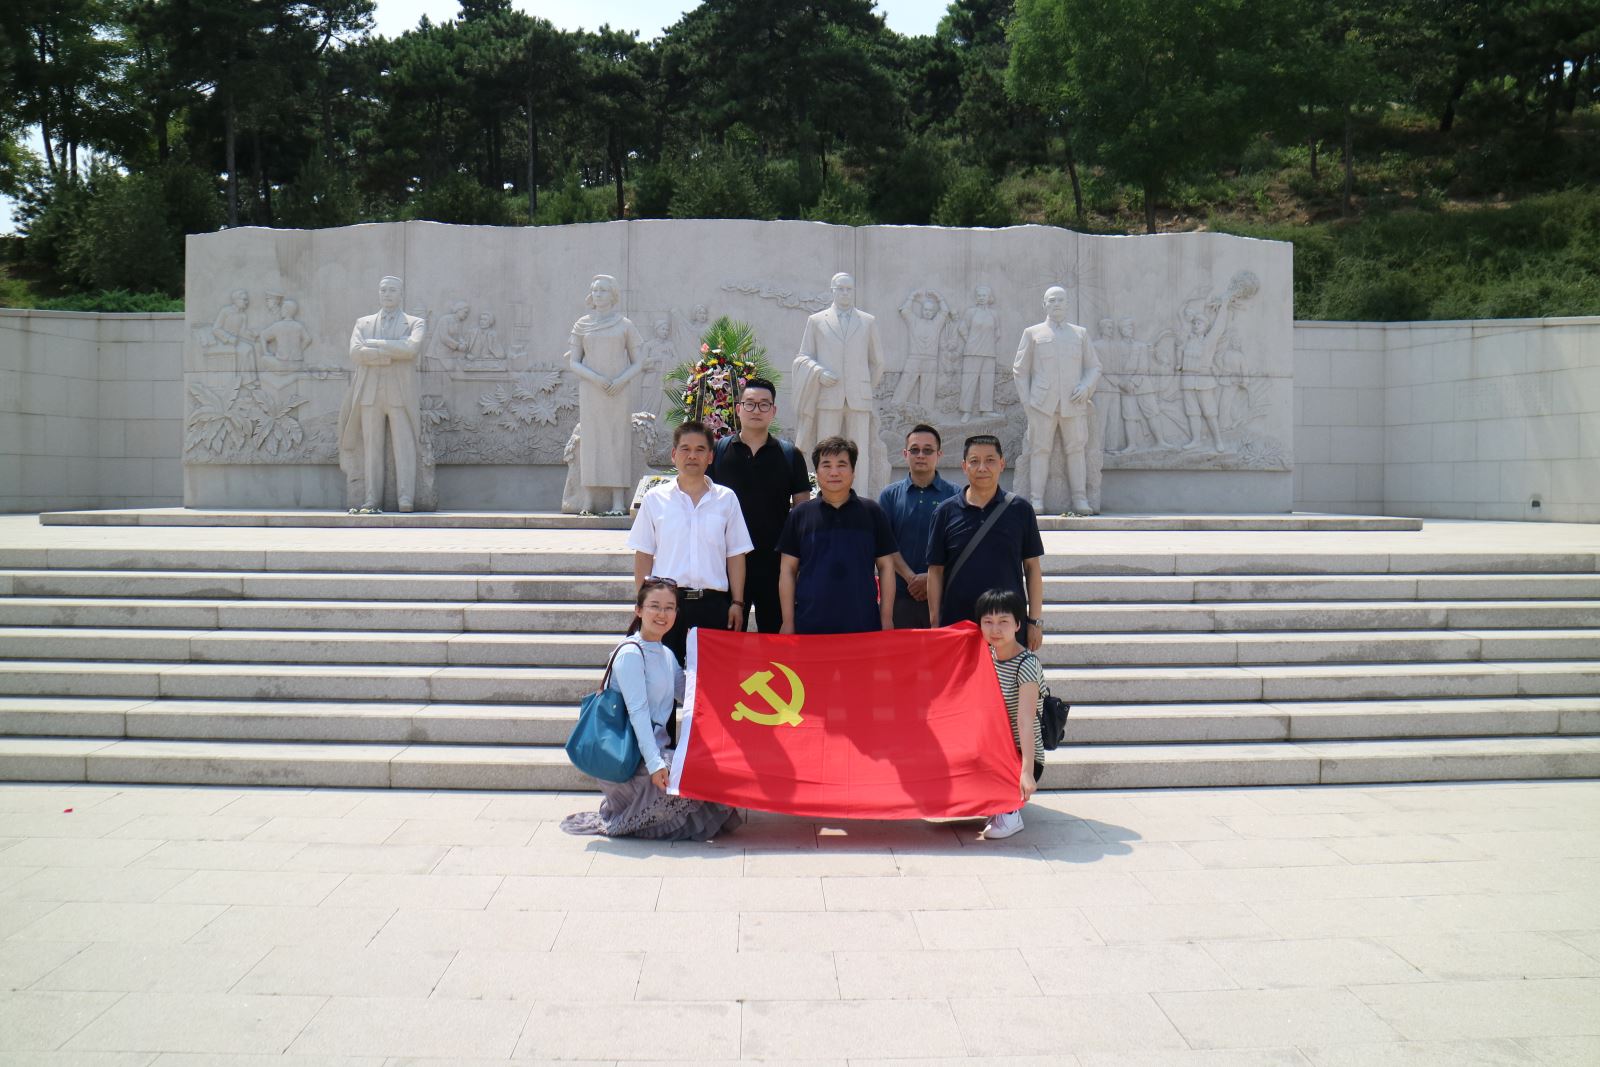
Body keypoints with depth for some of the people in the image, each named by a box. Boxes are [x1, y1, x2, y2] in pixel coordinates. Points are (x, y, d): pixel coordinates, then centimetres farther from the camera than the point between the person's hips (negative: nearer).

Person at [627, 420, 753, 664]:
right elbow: (643, 555, 7)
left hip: (713, 601, 1)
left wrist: (737, 603, 2)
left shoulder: (726, 499, 8)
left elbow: (736, 555, 8)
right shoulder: (655, 499, 7)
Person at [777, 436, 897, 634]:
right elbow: (788, 570, 7)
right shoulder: (799, 515, 6)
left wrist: (887, 619, 3)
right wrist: (788, 622, 1)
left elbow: (886, 567, 8)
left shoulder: (872, 512, 6)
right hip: (810, 624, 0)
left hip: (863, 625, 0)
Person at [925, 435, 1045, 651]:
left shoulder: (1020, 510, 3)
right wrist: (935, 624, 1)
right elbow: (935, 571, 4)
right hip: (956, 624, 0)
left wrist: (1035, 620, 2)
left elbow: (1032, 566, 6)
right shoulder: (945, 512, 2)